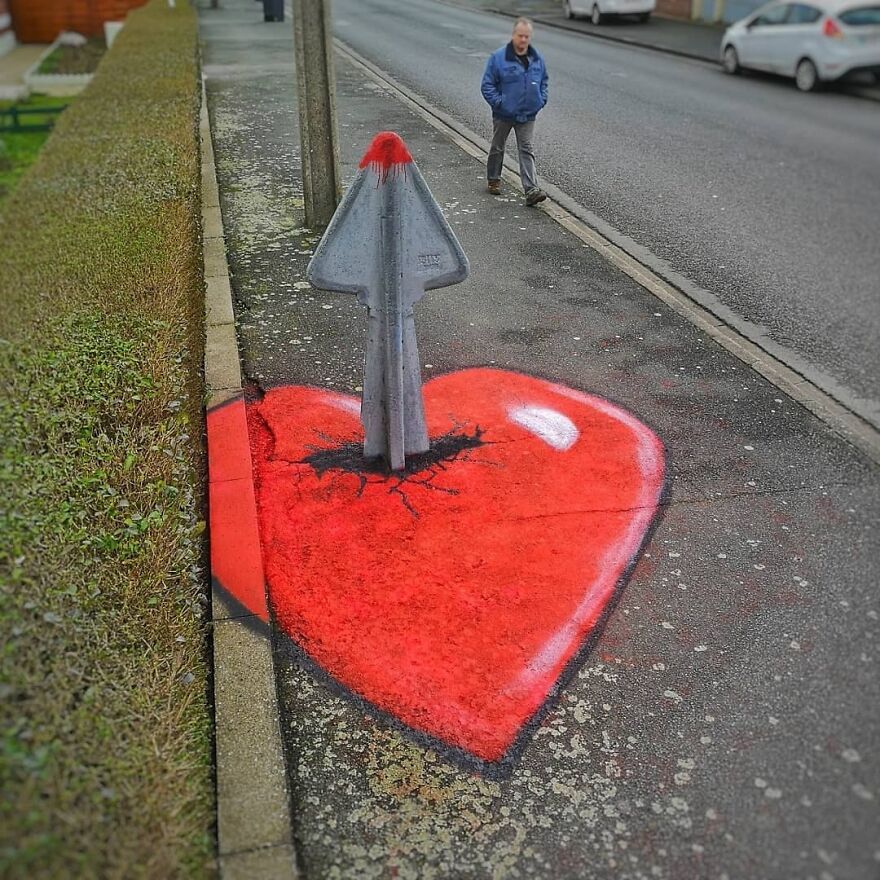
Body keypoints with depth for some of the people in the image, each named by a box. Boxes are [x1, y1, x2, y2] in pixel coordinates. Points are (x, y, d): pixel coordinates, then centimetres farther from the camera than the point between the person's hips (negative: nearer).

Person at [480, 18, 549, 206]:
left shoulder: (537, 58, 2)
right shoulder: (498, 57, -12)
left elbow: (544, 81, 17)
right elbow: (487, 85, -9)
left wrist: (541, 99, 4)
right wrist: (498, 102, -17)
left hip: (528, 115, 2)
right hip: (503, 115, -2)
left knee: (526, 150, -4)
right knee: (497, 148, 14)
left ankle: (531, 190, -10)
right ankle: (494, 180, 34)